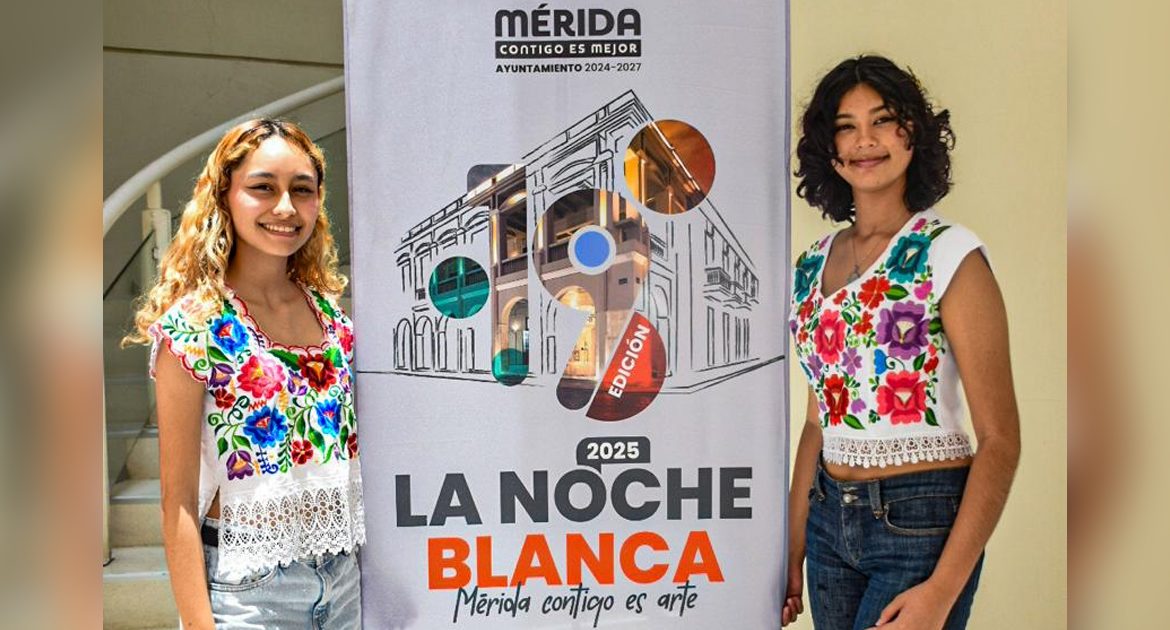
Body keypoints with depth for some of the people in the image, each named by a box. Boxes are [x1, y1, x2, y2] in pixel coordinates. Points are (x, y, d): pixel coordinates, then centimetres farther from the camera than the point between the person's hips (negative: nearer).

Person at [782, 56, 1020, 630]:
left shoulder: (949, 255, -10)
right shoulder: (814, 264, 6)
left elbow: (1000, 439, -12)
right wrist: (793, 551, 10)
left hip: (921, 522, -5)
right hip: (829, 517, 5)